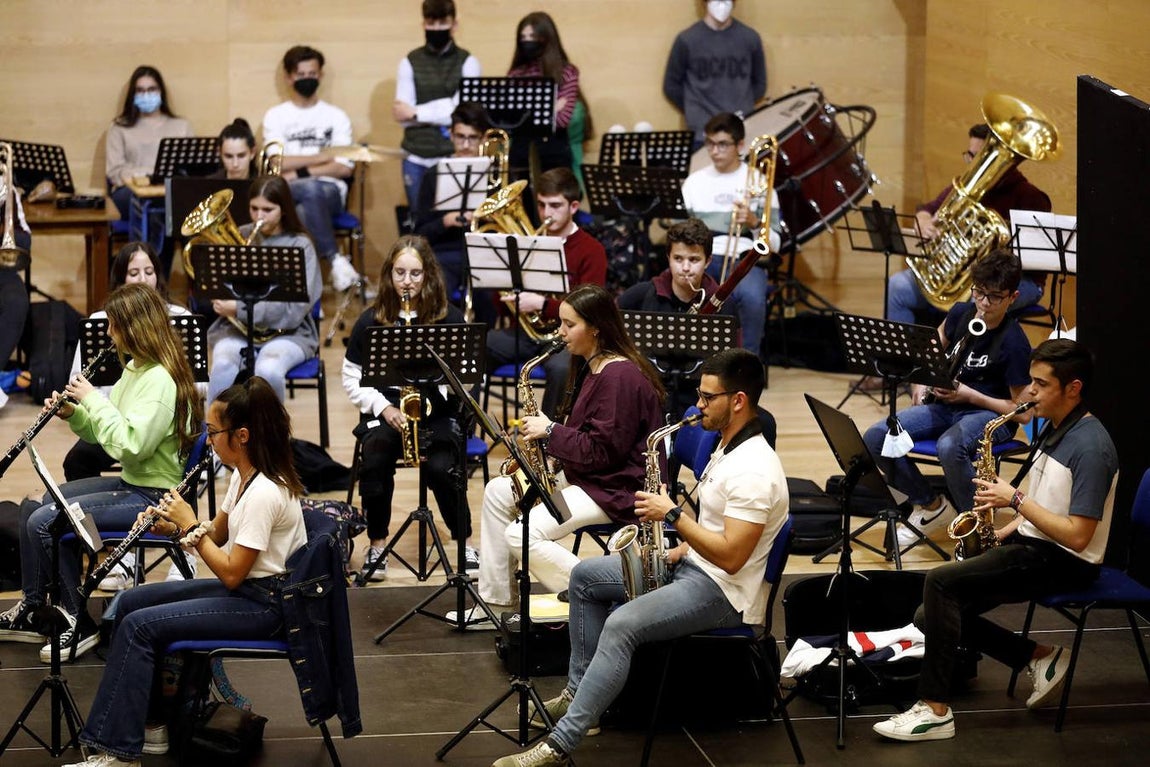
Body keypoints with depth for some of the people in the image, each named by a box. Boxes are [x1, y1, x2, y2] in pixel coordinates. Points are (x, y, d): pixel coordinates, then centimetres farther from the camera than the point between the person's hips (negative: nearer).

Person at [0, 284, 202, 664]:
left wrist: (94, 400, -21)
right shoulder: (135, 369, 10)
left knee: (45, 521, -18)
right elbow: (109, 433, 17)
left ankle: (77, 624, -7)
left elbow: (130, 445, -29)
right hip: (130, 482, 11)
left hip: (152, 496, -11)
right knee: (31, 506, 11)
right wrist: (74, 414, 0)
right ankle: (32, 611, 17)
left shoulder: (160, 380, -21)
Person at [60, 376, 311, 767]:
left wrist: (190, 525, -16)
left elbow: (231, 574, -24)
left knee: (139, 626, -16)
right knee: (130, 603, 8)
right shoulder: (243, 475, 5)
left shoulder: (264, 492, -25)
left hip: (263, 603, -10)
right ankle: (151, 722, 12)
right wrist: (175, 526, -2)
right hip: (244, 586, 10)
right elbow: (219, 535, 17)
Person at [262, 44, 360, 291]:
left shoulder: (336, 117, 12)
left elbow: (344, 168, 1)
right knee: (311, 190, -38)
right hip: (288, 195, 0)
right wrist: (325, 156, -3)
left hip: (329, 191, 0)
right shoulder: (275, 116, 12)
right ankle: (336, 260, -36)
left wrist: (301, 172, -9)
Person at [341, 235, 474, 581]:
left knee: (441, 467, -29)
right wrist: (383, 408, -8)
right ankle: (377, 544, -9)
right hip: (384, 413, 1)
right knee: (375, 460, -30)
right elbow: (352, 378, 6)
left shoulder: (450, 319, 1)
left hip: (437, 413, -1)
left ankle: (463, 543, -5)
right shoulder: (371, 321, 5)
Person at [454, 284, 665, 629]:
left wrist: (550, 431, -16)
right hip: (584, 476, 11)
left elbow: (603, 451, -23)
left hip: (617, 489, -11)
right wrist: (546, 430, 1)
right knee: (497, 492, 9)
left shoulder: (620, 376, -21)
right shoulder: (590, 368, 12)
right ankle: (496, 601, 10)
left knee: (521, 535, -21)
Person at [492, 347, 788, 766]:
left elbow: (731, 556, -28)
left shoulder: (754, 471, -24)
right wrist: (676, 552, 5)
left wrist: (672, 514, -23)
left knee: (621, 625, -30)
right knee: (585, 576, 12)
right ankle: (579, 692, 14)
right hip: (693, 567, 11)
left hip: (725, 593, -11)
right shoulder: (728, 447, 9)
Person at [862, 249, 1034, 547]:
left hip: (990, 413, -6)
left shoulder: (1014, 342, -17)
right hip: (945, 404, 7)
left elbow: (1023, 412, -14)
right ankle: (931, 506, 5)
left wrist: (970, 395, -19)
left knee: (950, 447, -41)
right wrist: (921, 383, 3)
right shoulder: (960, 313, 0)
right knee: (876, 438, -16)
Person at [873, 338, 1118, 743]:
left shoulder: (1090, 447, -20)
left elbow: (1077, 536, -24)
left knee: (941, 582, -23)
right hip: (1031, 543, 10)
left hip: (1064, 562, -10)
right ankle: (1041, 658, 6)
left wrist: (1016, 500, -20)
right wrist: (1005, 530, 4)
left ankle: (935, 710, -19)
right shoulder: (1053, 429, 10)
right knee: (932, 616, -2)